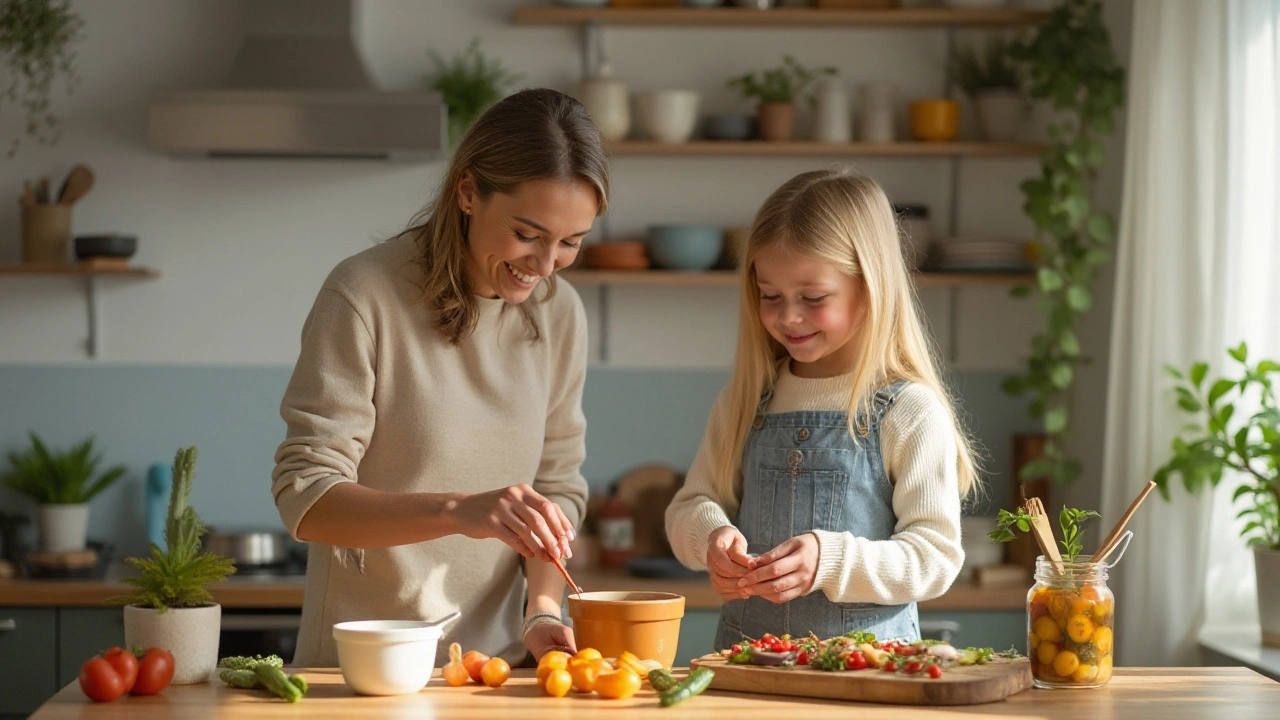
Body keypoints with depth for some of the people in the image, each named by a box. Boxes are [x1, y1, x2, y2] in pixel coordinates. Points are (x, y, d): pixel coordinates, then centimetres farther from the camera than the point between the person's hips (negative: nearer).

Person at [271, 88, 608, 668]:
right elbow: (305, 500, -13)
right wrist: (459, 512, -27)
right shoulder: (365, 295, -10)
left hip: (496, 661, 4)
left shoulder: (559, 314, 7)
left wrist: (544, 609, -6)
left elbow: (557, 487, 12)